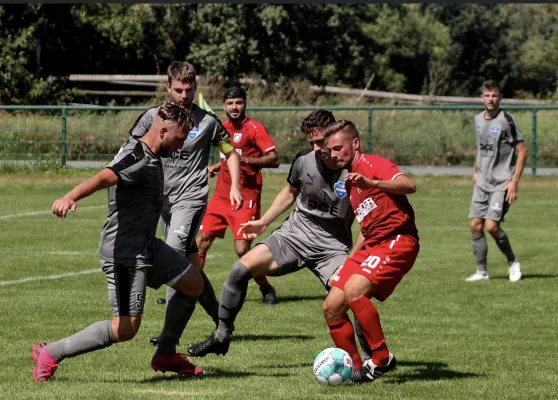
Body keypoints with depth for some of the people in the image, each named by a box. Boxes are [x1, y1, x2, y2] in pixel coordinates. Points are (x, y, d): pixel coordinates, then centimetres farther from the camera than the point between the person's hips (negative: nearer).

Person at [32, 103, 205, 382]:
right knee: (125, 328, -14)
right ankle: (50, 354, -5)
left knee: (193, 284, 18)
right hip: (124, 252, -11)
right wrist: (69, 198, -57)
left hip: (147, 246, 11)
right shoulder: (137, 159, -22)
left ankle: (165, 356, 29)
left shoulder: (151, 157, 8)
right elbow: (103, 178, -41)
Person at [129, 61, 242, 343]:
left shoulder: (207, 121, -2)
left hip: (191, 196, -4)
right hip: (162, 197, 4)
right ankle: (220, 320, 26)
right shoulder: (153, 117, 3)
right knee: (190, 262, 12)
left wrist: (235, 186, -2)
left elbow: (230, 153, 10)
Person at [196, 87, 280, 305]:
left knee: (242, 249, -12)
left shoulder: (255, 128, -8)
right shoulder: (223, 127, 12)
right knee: (201, 240, 0)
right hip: (221, 195, 6)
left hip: (246, 197, -6)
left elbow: (274, 159, -13)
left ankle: (267, 289, 7)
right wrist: (217, 166, 11)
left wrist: (245, 160, -24)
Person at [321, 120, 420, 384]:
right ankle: (357, 369, 10)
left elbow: (408, 186, -26)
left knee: (353, 290, -28)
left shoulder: (372, 164, -6)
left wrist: (371, 183, -39)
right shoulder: (349, 181, 20)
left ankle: (382, 359, -17)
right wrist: (351, 258, 24)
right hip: (371, 245, 9)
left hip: (397, 241, -9)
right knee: (331, 307, 1)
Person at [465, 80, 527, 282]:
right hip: (482, 183, 6)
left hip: (502, 183, -6)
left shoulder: (506, 120, -12)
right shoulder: (478, 119, 8)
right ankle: (481, 271, 11)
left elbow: (522, 151, -11)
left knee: (491, 226, -15)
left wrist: (514, 182, -15)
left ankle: (513, 262, 7)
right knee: (475, 225, 1)